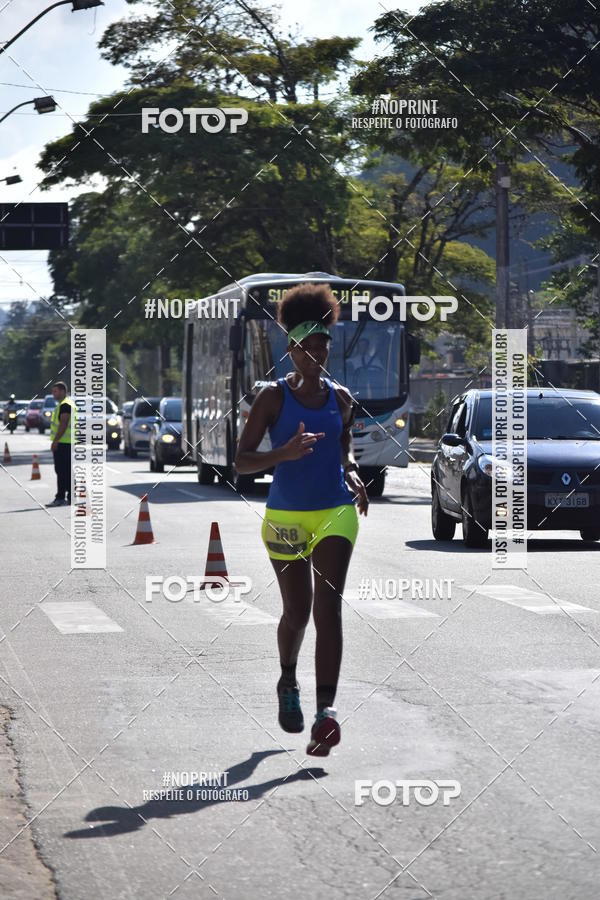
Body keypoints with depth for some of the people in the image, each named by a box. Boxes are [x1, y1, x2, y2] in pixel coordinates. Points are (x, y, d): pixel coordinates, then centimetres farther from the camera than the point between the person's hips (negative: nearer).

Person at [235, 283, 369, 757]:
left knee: (328, 605, -15)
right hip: (286, 515, -2)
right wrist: (285, 453, -23)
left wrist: (352, 474, 5)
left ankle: (326, 710, -23)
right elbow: (242, 460, -6)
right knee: (297, 611, 8)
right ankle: (288, 680, 40)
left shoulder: (341, 398, 7)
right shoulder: (274, 397, -4)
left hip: (336, 512, 2)